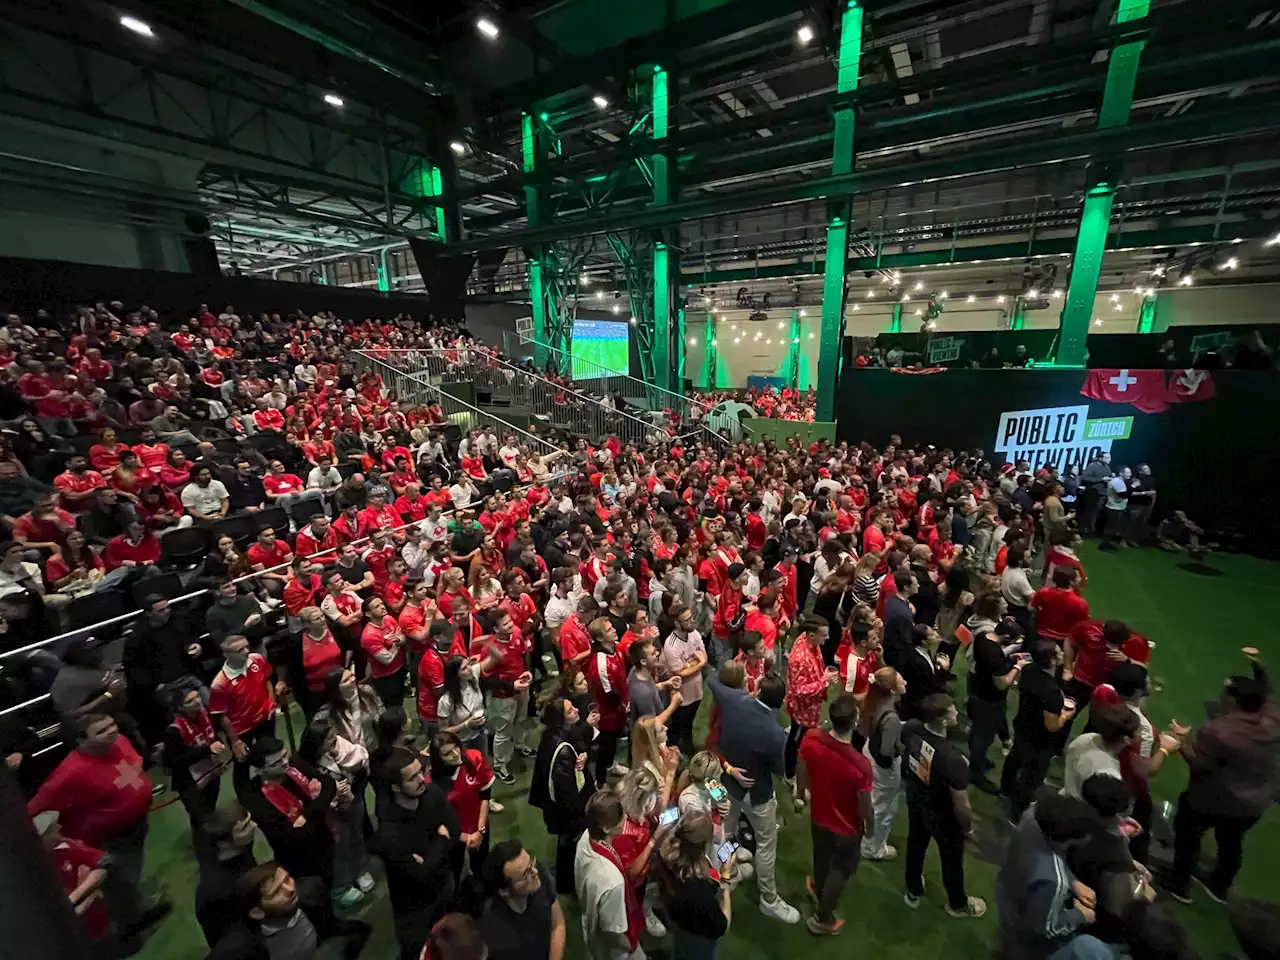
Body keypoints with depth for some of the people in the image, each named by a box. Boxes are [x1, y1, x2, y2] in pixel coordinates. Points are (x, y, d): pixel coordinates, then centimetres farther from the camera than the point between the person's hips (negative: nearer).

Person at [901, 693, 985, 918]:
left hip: (915, 801, 5)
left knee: (915, 845, 30)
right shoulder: (953, 760, -42)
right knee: (952, 859, 26)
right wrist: (968, 828, -5)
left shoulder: (911, 728, -25)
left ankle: (913, 893, 56)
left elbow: (901, 749, -1)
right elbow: (961, 806, -27)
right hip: (943, 816, -5)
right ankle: (958, 904, 55)